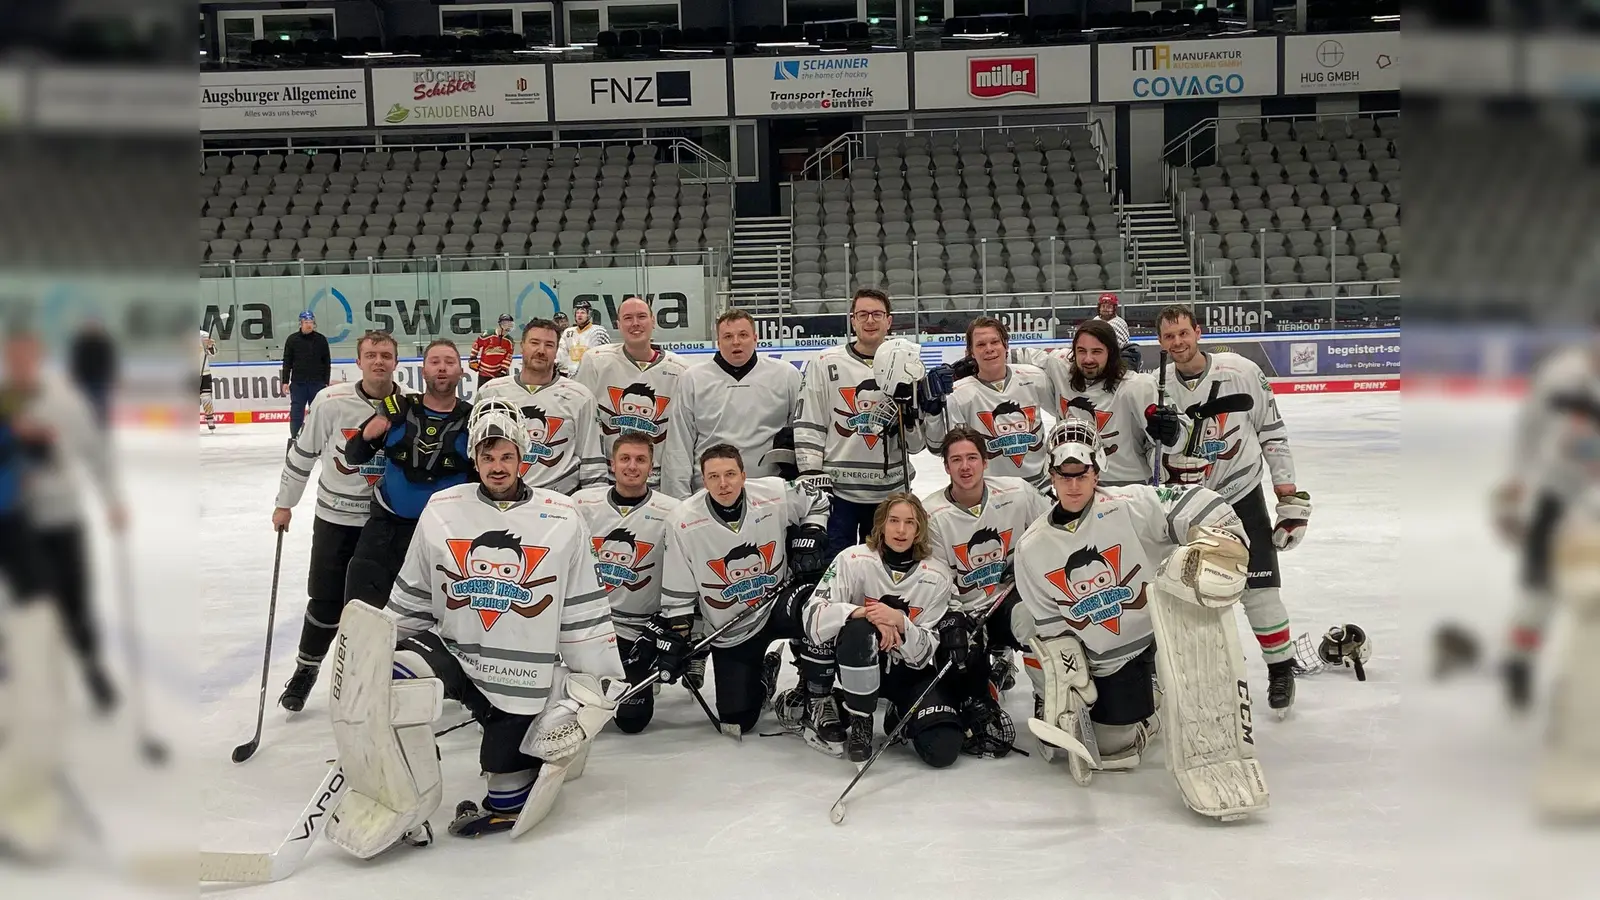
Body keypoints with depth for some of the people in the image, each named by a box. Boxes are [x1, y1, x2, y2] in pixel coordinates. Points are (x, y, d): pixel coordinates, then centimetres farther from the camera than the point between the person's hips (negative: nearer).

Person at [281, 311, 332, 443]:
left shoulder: (321, 340, 1)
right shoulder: (292, 339, 0)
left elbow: (327, 362, 4)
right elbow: (287, 362, 2)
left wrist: (326, 382, 0)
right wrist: (285, 381, -2)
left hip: (317, 383, 1)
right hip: (298, 383, -1)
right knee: (296, 412, 1)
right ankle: (294, 437, 8)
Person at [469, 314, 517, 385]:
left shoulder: (509, 341, -3)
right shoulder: (487, 335, -14)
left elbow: (508, 357, -2)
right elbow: (476, 345, -2)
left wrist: (504, 370, -10)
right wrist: (473, 360, 0)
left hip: (499, 372, 2)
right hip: (484, 371, -2)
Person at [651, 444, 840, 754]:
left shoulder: (776, 494, -15)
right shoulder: (684, 521, -16)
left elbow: (817, 502, 7)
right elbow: (677, 593, -6)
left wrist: (808, 536, -9)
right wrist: (672, 636, -7)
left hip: (780, 603, 0)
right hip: (730, 631, 1)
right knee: (736, 720, -2)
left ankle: (815, 701, -17)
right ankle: (762, 675, 32)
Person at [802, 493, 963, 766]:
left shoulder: (937, 575, -8)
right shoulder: (854, 560, -12)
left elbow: (926, 651, -10)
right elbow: (814, 617, -20)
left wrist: (899, 621, -29)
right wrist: (866, 612, -32)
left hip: (910, 671, 1)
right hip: (861, 663, -1)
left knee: (942, 749, -20)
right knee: (857, 628, -37)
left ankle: (901, 716, 16)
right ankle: (858, 723, -16)